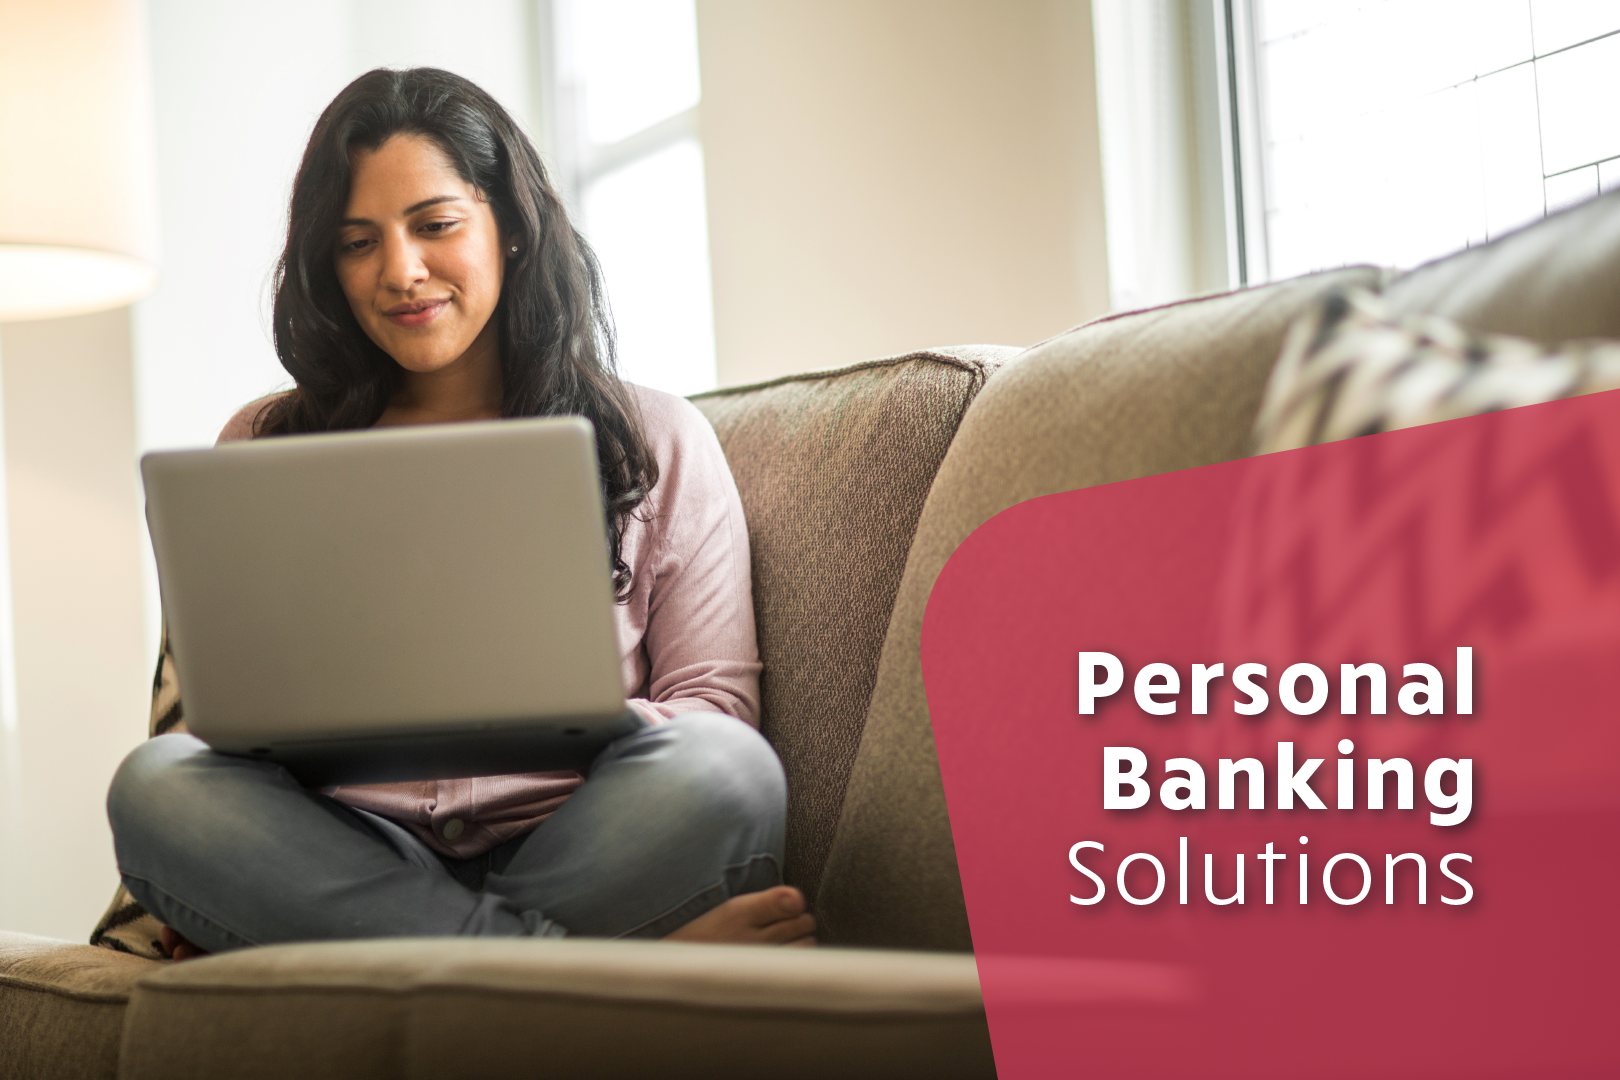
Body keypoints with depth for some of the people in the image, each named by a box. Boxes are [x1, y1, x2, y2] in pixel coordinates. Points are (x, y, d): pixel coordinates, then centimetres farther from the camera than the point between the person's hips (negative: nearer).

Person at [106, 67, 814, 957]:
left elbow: (717, 704, 7)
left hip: (573, 846, -1)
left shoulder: (659, 441, 14)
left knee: (724, 769, -32)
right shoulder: (261, 449, 19)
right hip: (345, 861, 2)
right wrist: (205, 881, -7)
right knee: (152, 784, -29)